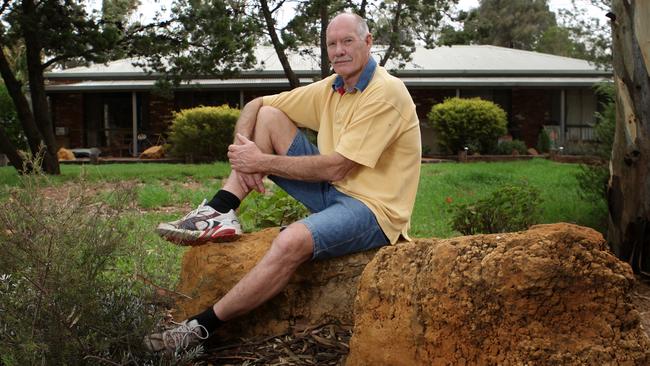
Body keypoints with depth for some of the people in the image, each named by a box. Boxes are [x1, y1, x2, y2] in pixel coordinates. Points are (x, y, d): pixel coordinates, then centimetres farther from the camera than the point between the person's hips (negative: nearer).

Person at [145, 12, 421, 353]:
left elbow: (336, 168, -22)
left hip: (373, 209, -8)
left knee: (292, 241, -38)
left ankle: (201, 327, -26)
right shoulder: (330, 88, 9)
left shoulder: (386, 92, -16)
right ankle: (219, 215, -9)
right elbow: (254, 106, 12)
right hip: (335, 192, 9)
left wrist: (263, 162, -17)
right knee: (269, 117, 3)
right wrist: (243, 151, -9)